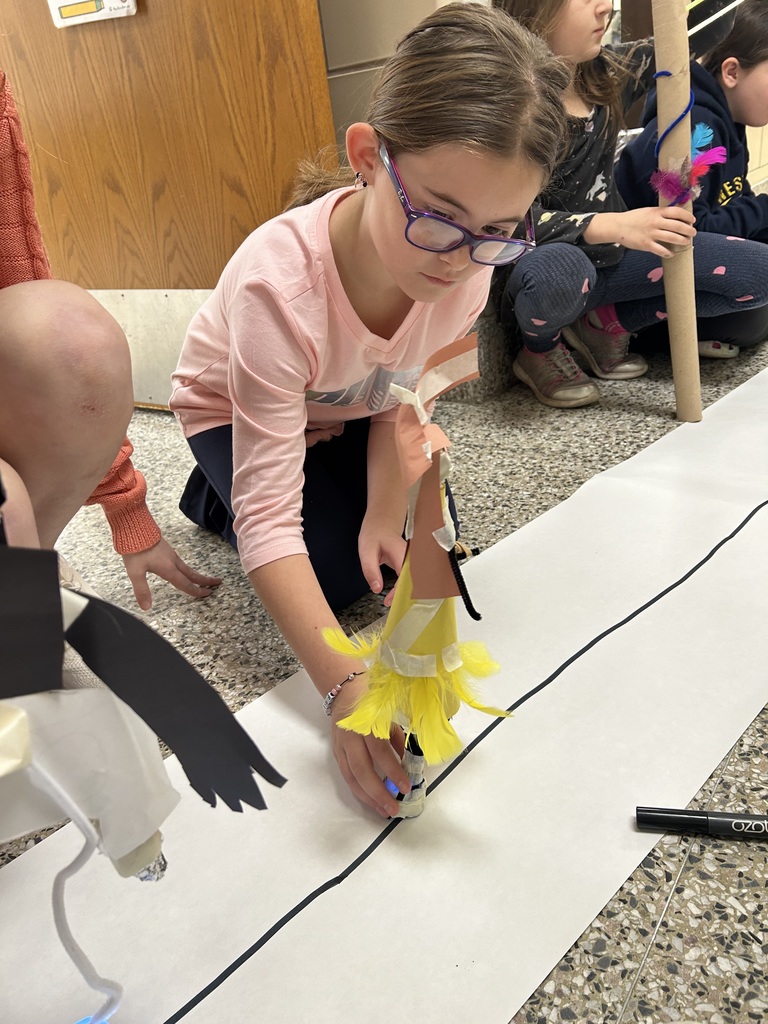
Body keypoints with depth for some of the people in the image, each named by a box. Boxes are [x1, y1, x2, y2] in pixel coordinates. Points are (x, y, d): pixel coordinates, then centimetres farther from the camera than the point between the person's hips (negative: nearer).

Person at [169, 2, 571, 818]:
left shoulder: (467, 262, -28)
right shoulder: (278, 282, -45)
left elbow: (403, 404, -12)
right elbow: (269, 516, -44)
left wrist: (386, 512, -27)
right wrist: (345, 688, -52)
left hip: (344, 412, 5)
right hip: (233, 413, -4)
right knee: (335, 573, -16)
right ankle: (212, 495, 11)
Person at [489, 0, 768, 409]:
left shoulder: (610, 71, 1)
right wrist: (614, 225, -38)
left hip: (612, 255, 6)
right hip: (548, 266, -6)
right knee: (560, 269, -45)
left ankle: (607, 323, 3)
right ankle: (540, 349, -8)